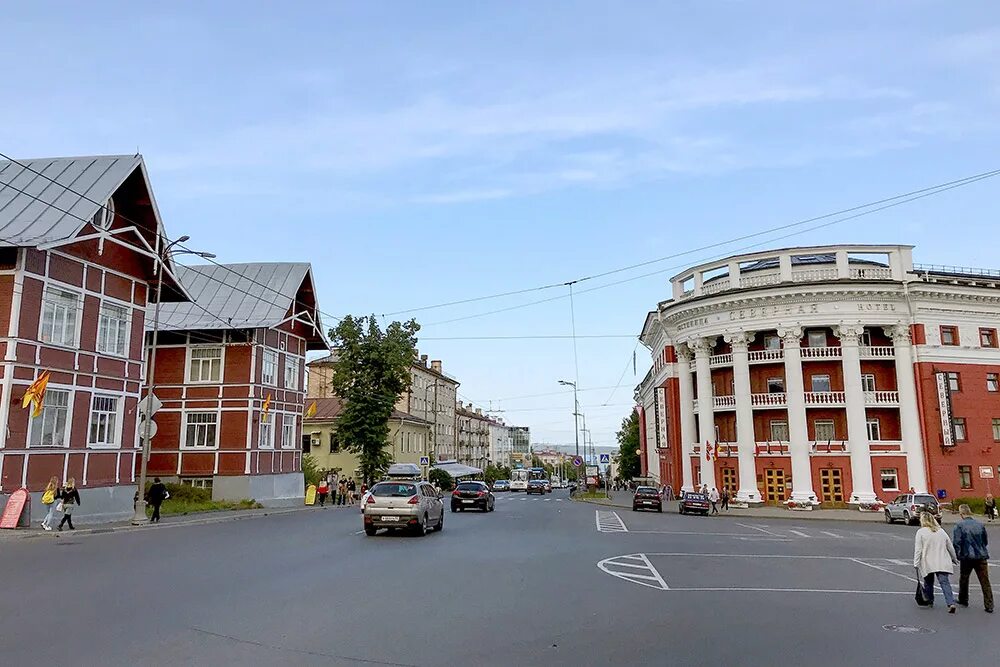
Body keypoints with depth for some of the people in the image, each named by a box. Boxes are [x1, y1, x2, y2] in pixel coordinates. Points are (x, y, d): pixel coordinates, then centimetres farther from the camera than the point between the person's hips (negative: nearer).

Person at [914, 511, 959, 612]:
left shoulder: (921, 532, -3)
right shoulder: (941, 531, 12)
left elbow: (918, 550, -8)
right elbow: (950, 547, 18)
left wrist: (916, 564, -6)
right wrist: (955, 559, 32)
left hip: (928, 564, -3)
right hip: (942, 563, 3)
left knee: (928, 583, 14)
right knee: (945, 582, -5)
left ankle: (929, 601, 25)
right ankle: (951, 603, -19)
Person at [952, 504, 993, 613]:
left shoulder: (959, 526, -10)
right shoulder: (980, 525, 2)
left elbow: (956, 542, -14)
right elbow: (986, 541, 13)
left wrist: (957, 555, -1)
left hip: (966, 557, -2)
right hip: (981, 557, 2)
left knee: (964, 579, 16)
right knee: (985, 582, 4)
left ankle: (963, 600, 29)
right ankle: (989, 606, 1)